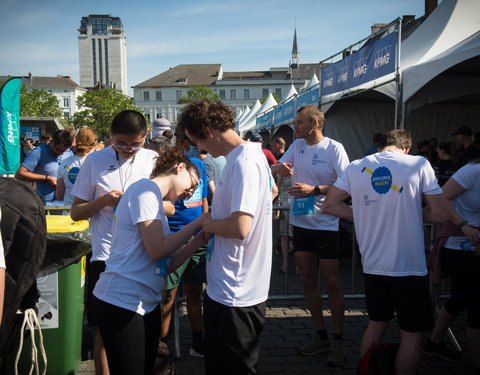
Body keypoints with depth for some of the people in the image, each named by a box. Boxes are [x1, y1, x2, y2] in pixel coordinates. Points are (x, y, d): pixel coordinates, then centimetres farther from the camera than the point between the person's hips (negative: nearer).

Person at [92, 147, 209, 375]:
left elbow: (165, 265, 11)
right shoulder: (146, 188, -9)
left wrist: (199, 241, 1)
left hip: (147, 303, 10)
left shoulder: (153, 196, 19)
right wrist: (198, 223, -10)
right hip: (122, 303, -10)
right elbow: (157, 250, -19)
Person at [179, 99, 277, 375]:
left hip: (234, 297, -10)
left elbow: (240, 227, -32)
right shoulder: (253, 153, 9)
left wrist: (210, 224, -11)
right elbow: (272, 190, 26)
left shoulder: (243, 162, -23)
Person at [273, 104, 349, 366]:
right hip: (300, 221, 6)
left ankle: (338, 341, 14)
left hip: (326, 224, -6)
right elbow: (280, 167, 11)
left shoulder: (334, 148, -9)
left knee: (331, 281, -2)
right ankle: (321, 336, 24)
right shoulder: (297, 146, 8)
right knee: (307, 279, 10)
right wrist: (281, 167, -13)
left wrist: (314, 190, -24)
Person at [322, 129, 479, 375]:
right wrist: (410, 212, 11)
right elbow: (439, 213, -6)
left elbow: (329, 205, 4)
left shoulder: (356, 168, 2)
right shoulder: (418, 164, -7)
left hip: (373, 265, 4)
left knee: (376, 324, 20)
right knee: (411, 335, 9)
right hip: (409, 267, -4)